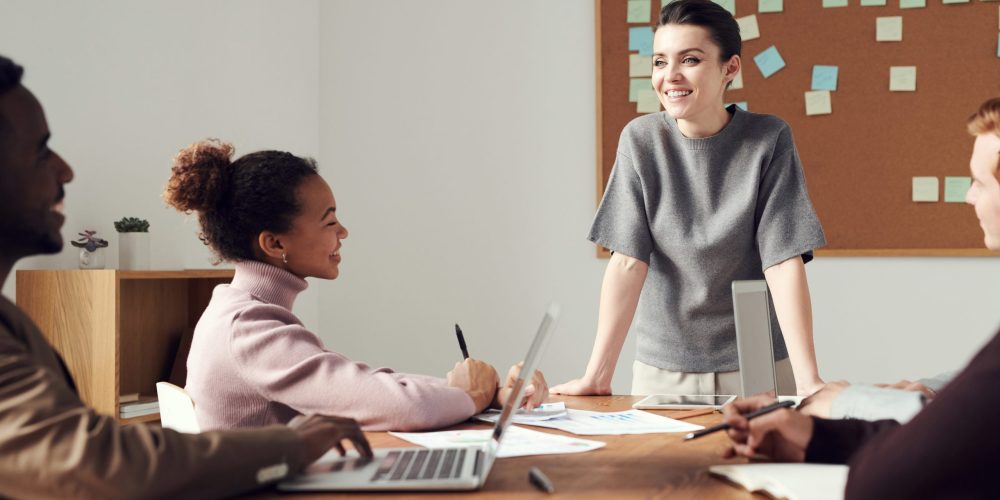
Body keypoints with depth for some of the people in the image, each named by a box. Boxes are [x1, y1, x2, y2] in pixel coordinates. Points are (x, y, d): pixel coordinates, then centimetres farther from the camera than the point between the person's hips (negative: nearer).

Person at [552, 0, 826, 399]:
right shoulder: (640, 141, -7)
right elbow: (628, 261, -11)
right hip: (663, 368, 1)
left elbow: (784, 262, -15)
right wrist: (597, 376, -18)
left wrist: (808, 380, -23)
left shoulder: (768, 140, -10)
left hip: (757, 366, -1)